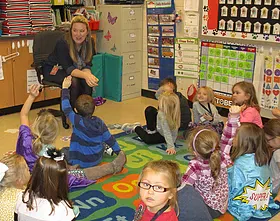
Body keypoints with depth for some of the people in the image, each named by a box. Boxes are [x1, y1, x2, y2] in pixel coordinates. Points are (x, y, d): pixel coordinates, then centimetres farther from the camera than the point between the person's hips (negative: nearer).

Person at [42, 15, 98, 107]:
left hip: (74, 70, 5)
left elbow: (86, 65, -13)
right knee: (74, 81, -33)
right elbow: (68, 68, -35)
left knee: (88, 81, -25)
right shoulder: (63, 43, -29)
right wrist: (85, 75, -54)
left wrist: (89, 75, -37)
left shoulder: (90, 42, -14)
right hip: (53, 69, -5)